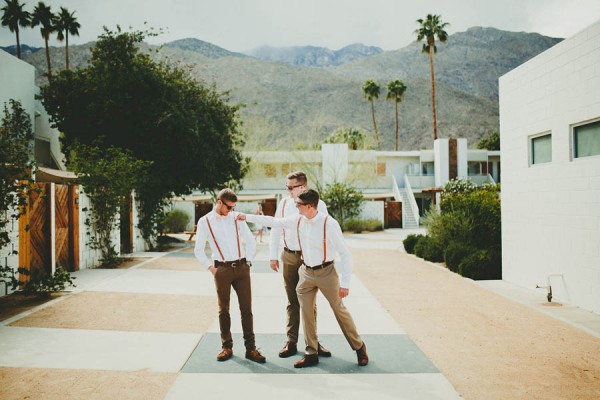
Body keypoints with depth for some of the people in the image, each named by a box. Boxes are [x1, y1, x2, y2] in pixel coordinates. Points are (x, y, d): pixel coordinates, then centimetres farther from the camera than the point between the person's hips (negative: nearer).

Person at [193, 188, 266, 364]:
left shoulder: (236, 218, 7)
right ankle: (227, 347, 19)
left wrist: (248, 262, 6)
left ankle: (250, 348, 7)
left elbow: (251, 241, 13)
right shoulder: (205, 222, 1)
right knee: (224, 310, 6)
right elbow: (198, 250, 5)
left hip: (242, 267, 2)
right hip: (222, 269, -2)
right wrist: (210, 267, -1)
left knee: (246, 309, 1)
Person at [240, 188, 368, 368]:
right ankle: (311, 353, 23)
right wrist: (247, 217, 12)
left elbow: (345, 254, -17)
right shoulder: (298, 220, -5)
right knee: (306, 312, 8)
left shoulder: (329, 224, -22)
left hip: (326, 272, -5)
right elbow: (274, 222, 10)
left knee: (340, 310, 5)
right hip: (306, 272, 5)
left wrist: (345, 283, -17)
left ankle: (359, 348, 25)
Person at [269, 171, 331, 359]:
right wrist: (273, 256, 6)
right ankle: (291, 342, 18)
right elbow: (275, 230, 8)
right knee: (292, 302, 10)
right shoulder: (284, 204, 3)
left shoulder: (318, 205, -6)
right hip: (289, 257, 2)